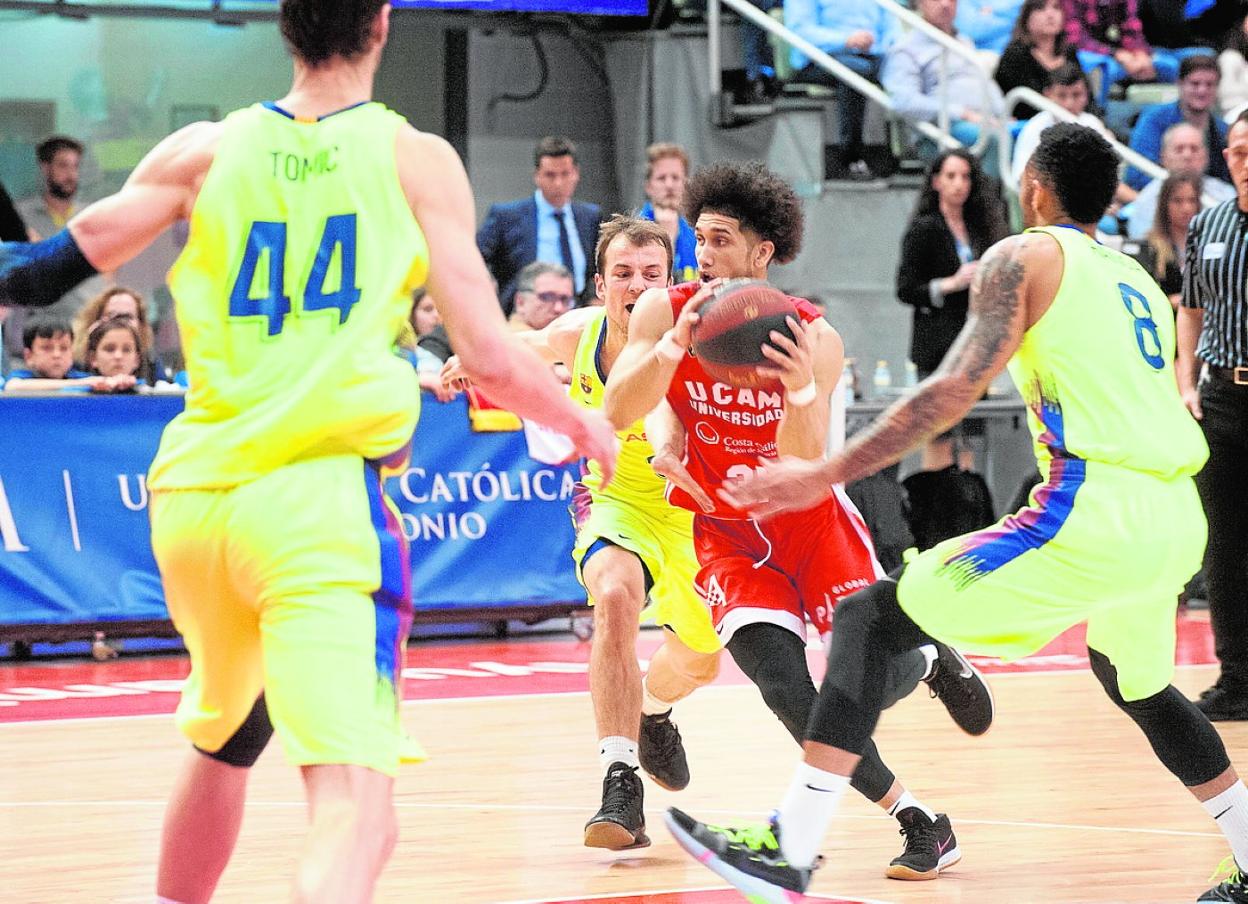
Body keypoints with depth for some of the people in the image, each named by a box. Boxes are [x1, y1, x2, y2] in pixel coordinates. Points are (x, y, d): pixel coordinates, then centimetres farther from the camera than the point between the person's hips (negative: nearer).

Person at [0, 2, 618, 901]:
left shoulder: (205, 151, 10)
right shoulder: (416, 158, 4)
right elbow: (491, 359, 3)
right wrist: (584, 425, 21)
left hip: (191, 497, 5)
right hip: (322, 493, -5)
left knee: (223, 741, 31)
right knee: (355, 808, -15)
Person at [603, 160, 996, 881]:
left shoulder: (813, 339, -18)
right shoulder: (664, 312, -12)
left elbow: (802, 470, -26)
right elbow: (618, 412, -24)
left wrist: (801, 388, -45)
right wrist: (675, 345, -40)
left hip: (810, 518, -1)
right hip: (726, 532, 1)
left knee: (876, 672, -13)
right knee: (778, 675, -21)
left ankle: (932, 660, 29)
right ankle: (917, 821, -10)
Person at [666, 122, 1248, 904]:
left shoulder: (1025, 258, 3)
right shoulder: (1140, 279, 24)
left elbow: (957, 389, -10)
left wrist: (827, 475, -12)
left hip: (1093, 513, -7)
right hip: (1180, 520, 7)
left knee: (869, 619, -2)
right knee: (1134, 681, 36)